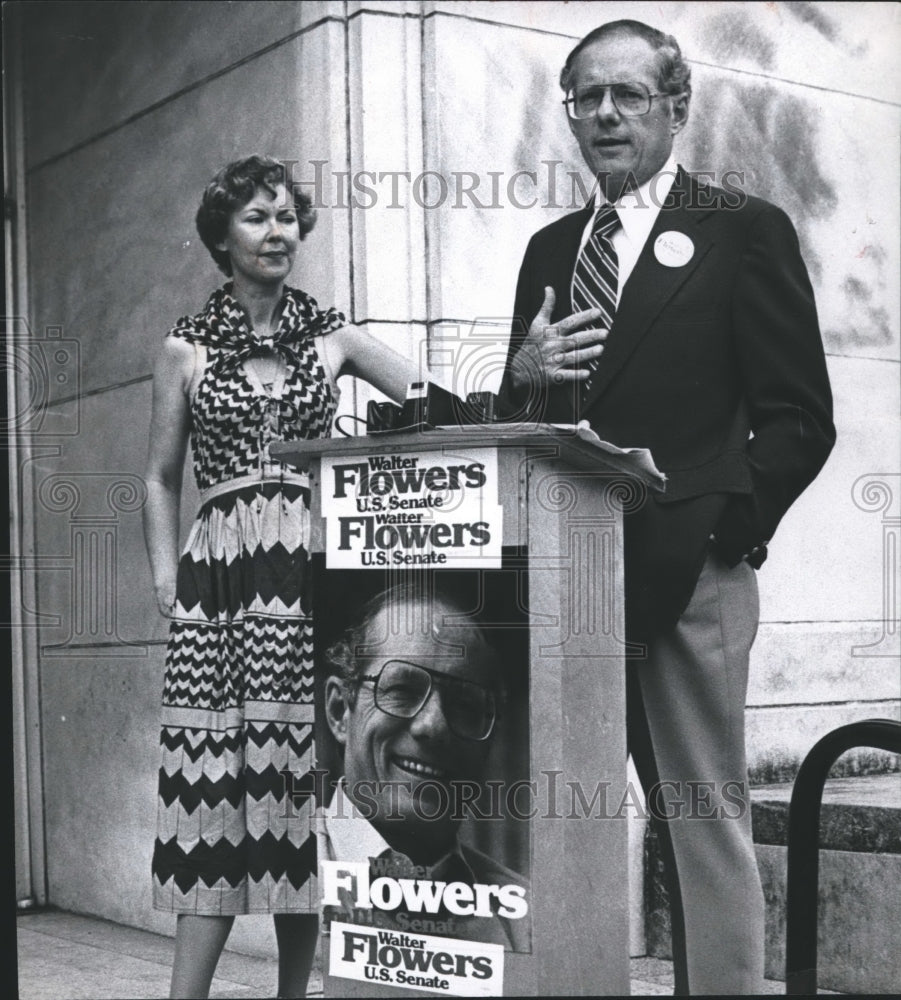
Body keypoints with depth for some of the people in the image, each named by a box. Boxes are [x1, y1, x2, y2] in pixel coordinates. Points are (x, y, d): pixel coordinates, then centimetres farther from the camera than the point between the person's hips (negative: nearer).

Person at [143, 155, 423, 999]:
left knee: (305, 780, -1)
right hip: (222, 580, 0)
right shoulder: (186, 349, 11)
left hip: (316, 574, 1)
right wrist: (167, 581, 2)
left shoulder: (333, 338, 12)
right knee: (215, 783, -6)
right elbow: (161, 480, 13)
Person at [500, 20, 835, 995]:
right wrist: (524, 375, -3)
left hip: (688, 573, -5)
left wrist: (725, 529, -12)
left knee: (707, 821, -3)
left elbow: (799, 418, -2)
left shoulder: (744, 230, 3)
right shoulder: (551, 248, 18)